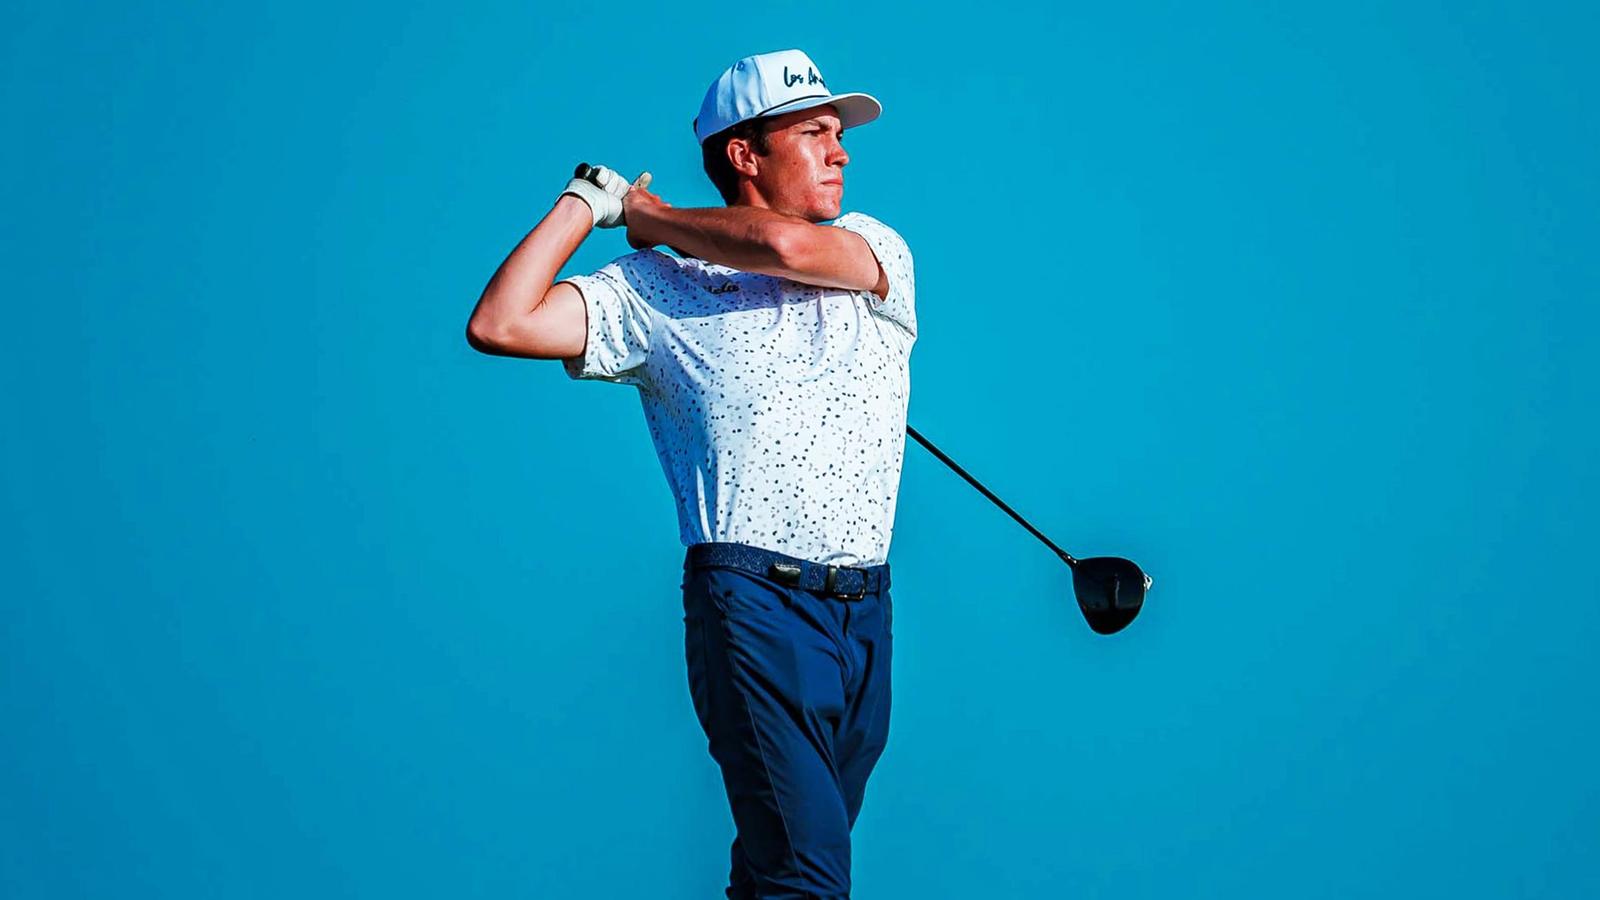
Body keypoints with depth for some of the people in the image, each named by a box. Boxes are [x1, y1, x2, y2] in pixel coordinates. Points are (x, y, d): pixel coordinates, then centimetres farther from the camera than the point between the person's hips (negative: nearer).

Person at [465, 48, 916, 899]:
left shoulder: (875, 251, 12)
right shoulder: (654, 288, 5)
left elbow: (786, 246, -11)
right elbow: (498, 325, -5)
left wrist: (647, 214, 4)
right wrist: (584, 202, 3)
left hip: (867, 609, 4)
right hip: (755, 601, -4)